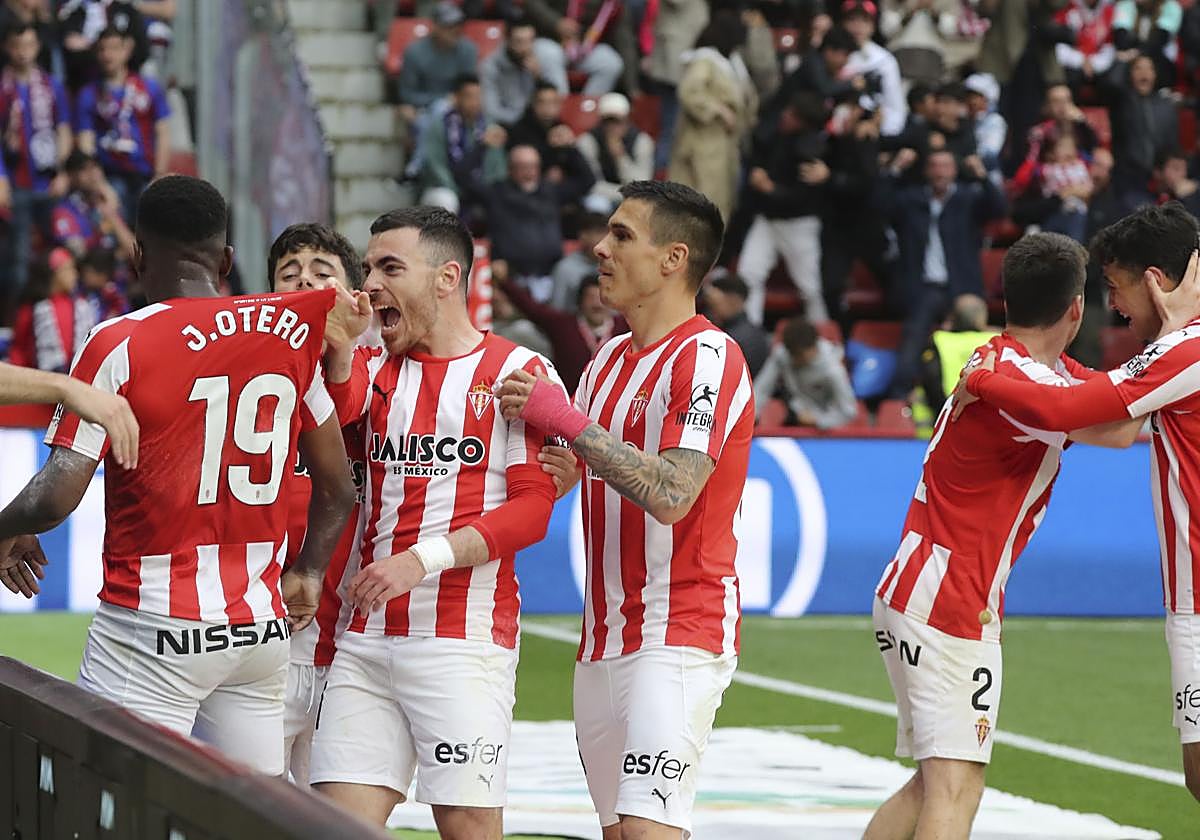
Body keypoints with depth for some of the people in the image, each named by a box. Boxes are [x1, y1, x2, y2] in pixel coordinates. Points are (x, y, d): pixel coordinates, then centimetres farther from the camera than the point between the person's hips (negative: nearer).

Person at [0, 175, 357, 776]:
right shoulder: (289, 334, 6)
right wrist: (307, 572, 28)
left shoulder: (120, 344, -8)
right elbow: (339, 488, 13)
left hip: (154, 624, -5)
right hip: (264, 625, 5)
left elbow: (58, 494, -14)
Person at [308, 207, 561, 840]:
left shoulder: (517, 372, 2)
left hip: (465, 639, -5)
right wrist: (341, 345, -24)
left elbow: (533, 507, -6)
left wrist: (425, 558, -15)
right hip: (367, 639, 5)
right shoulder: (375, 370, 17)